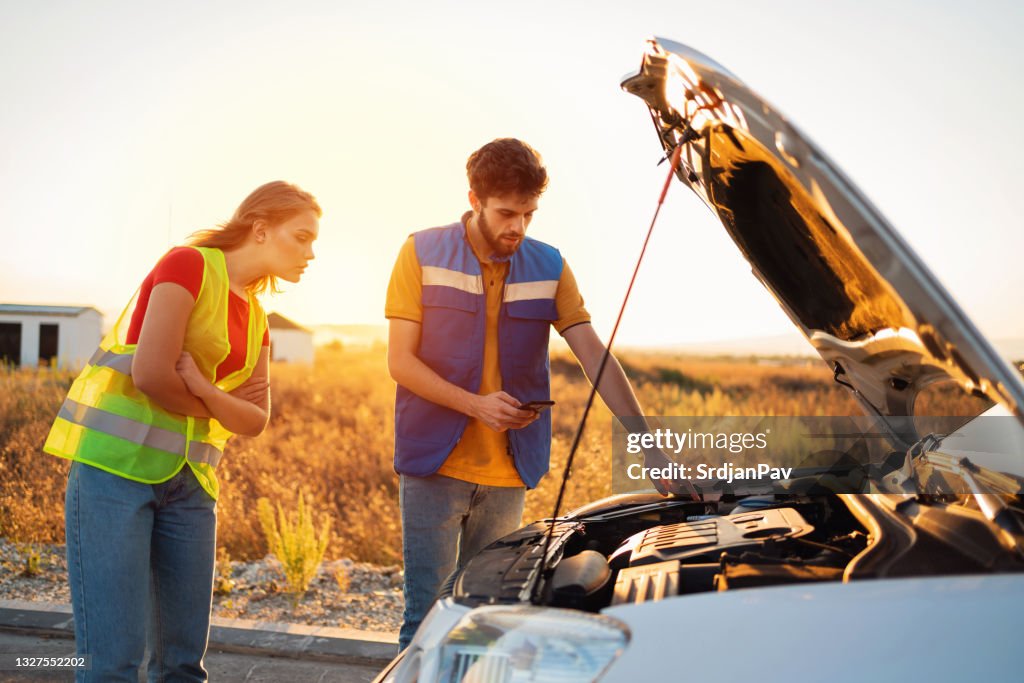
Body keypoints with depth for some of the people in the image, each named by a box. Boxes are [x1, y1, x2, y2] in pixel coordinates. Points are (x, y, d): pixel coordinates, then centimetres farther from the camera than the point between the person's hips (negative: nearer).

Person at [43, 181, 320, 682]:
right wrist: (219, 411, 0)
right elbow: (150, 374, -17)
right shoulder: (189, 264, -7)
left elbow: (256, 420, 5)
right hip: (116, 464, -7)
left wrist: (202, 389, -15)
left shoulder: (256, 319, 15)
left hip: (189, 481, 7)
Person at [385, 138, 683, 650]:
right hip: (434, 462, -3)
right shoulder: (422, 254, -3)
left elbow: (595, 358, -1)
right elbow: (401, 362, -5)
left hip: (508, 472, 3)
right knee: (428, 612, -1)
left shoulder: (549, 268, 4)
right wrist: (476, 404, -18)